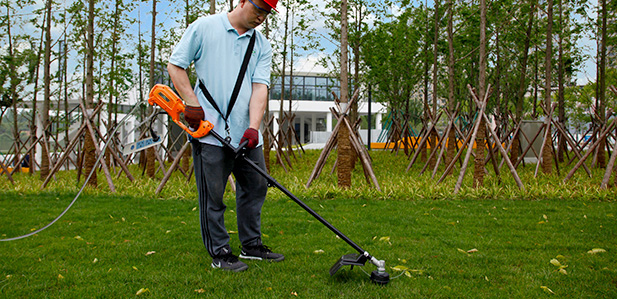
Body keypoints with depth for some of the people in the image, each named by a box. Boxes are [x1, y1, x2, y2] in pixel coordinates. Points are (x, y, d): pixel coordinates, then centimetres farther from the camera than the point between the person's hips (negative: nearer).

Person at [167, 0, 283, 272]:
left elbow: (260, 86, -1)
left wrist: (253, 127, -14)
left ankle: (252, 245, 26)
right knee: (213, 194, -1)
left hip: (245, 132, 5)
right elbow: (175, 65, 0)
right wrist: (192, 104, -10)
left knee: (256, 186, 11)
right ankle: (219, 254, 11)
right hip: (208, 129, -5)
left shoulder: (262, 45, 10)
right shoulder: (204, 27, -2)